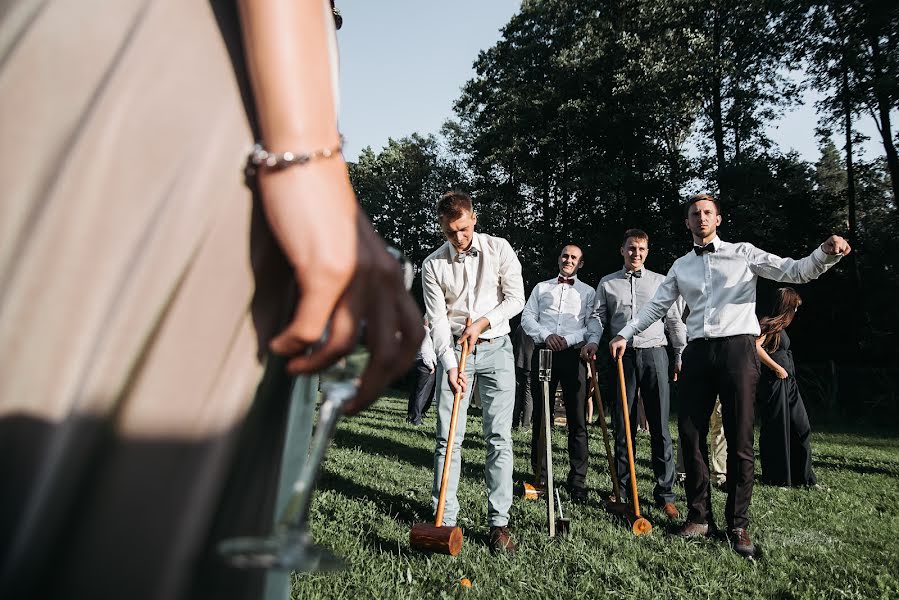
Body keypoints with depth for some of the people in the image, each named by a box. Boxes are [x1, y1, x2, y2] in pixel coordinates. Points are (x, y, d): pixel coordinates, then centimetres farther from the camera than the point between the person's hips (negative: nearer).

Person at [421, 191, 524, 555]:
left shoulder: (499, 249, 0)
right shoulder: (433, 265, -1)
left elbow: (516, 298, 0)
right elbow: (437, 320, -7)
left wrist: (481, 323, -12)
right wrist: (449, 365, -18)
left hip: (495, 348, 0)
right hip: (453, 350, 1)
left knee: (499, 438, -2)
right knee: (448, 437, -1)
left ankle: (499, 522, 6)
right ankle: (445, 519, 10)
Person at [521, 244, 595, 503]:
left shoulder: (588, 292, 15)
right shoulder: (541, 287, 19)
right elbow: (527, 318, 8)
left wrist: (569, 339, -13)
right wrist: (546, 335, -10)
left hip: (574, 355, -1)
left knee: (577, 420, -4)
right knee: (541, 416, 4)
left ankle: (578, 481, 2)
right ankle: (539, 477, 11)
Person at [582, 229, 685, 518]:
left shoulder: (661, 282, 12)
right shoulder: (607, 283, 14)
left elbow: (675, 321, 11)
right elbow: (597, 316, 9)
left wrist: (681, 356, 6)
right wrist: (593, 340, -10)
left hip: (654, 354, -1)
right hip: (622, 356, 1)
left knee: (660, 427, -2)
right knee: (623, 426, 5)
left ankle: (665, 494, 5)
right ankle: (622, 491, 14)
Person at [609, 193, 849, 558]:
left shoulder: (743, 253, 9)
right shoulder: (681, 266, 18)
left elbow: (795, 271, 2)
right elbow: (656, 306, 19)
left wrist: (827, 254, -18)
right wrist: (625, 335, 12)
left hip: (738, 347, -3)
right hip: (697, 351, 3)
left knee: (739, 439, -2)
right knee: (691, 434, 2)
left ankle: (738, 524, 9)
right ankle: (699, 515, 14)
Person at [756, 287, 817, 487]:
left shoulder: (780, 326, 16)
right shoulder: (769, 324, -11)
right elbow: (755, 346, -25)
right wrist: (778, 369, -19)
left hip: (787, 383, 10)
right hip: (774, 383, -10)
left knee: (801, 427, 11)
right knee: (775, 430, -2)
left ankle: (801, 475, 20)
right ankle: (774, 478, 8)